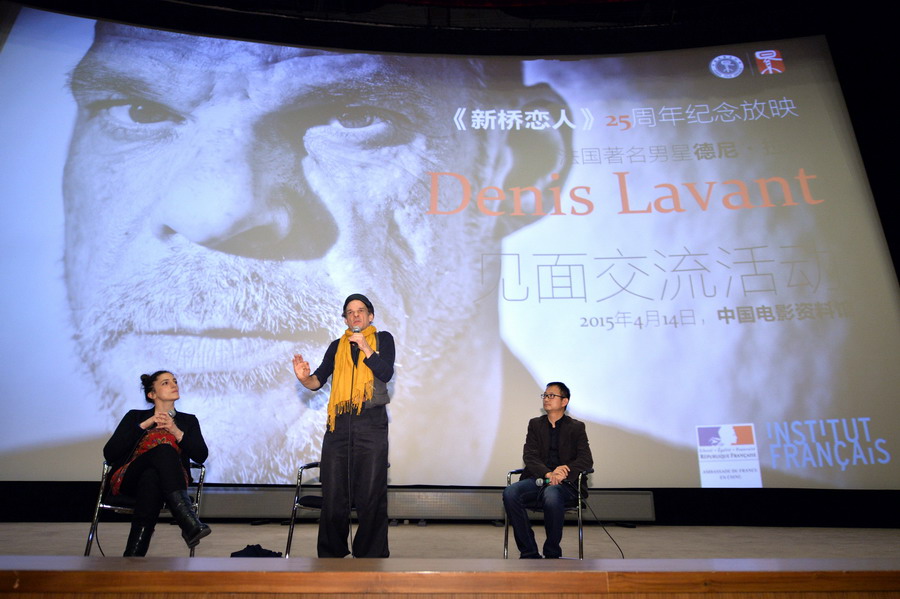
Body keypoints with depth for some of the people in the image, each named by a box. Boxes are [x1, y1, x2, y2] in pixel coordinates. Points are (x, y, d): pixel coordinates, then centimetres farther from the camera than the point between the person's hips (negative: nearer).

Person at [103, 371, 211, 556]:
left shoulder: (189, 420, 22)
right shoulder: (135, 416, 20)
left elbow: (201, 456, 5)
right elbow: (109, 454, 5)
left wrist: (176, 432, -9)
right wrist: (144, 425, -4)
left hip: (167, 483, 1)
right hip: (129, 480, -1)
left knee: (151, 477, -38)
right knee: (163, 448, -35)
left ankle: (133, 555, -48)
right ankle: (189, 522, -50)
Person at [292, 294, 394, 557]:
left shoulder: (382, 338, 9)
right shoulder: (337, 346, 17)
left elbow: (386, 373, -5)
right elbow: (319, 380, 9)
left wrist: (364, 346, -11)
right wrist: (304, 378, -13)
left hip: (372, 424, -2)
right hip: (339, 424, 3)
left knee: (371, 494, 0)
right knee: (333, 494, 5)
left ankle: (371, 555, 11)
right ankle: (331, 555, 17)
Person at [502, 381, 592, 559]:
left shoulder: (576, 427, 11)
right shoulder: (535, 424, 17)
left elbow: (586, 460, 0)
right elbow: (529, 456, 4)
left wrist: (566, 469, -20)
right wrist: (548, 474, -15)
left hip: (566, 483, -2)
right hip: (538, 479, 3)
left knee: (551, 496, -38)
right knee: (510, 493, -28)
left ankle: (552, 554, -14)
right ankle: (529, 553, -17)